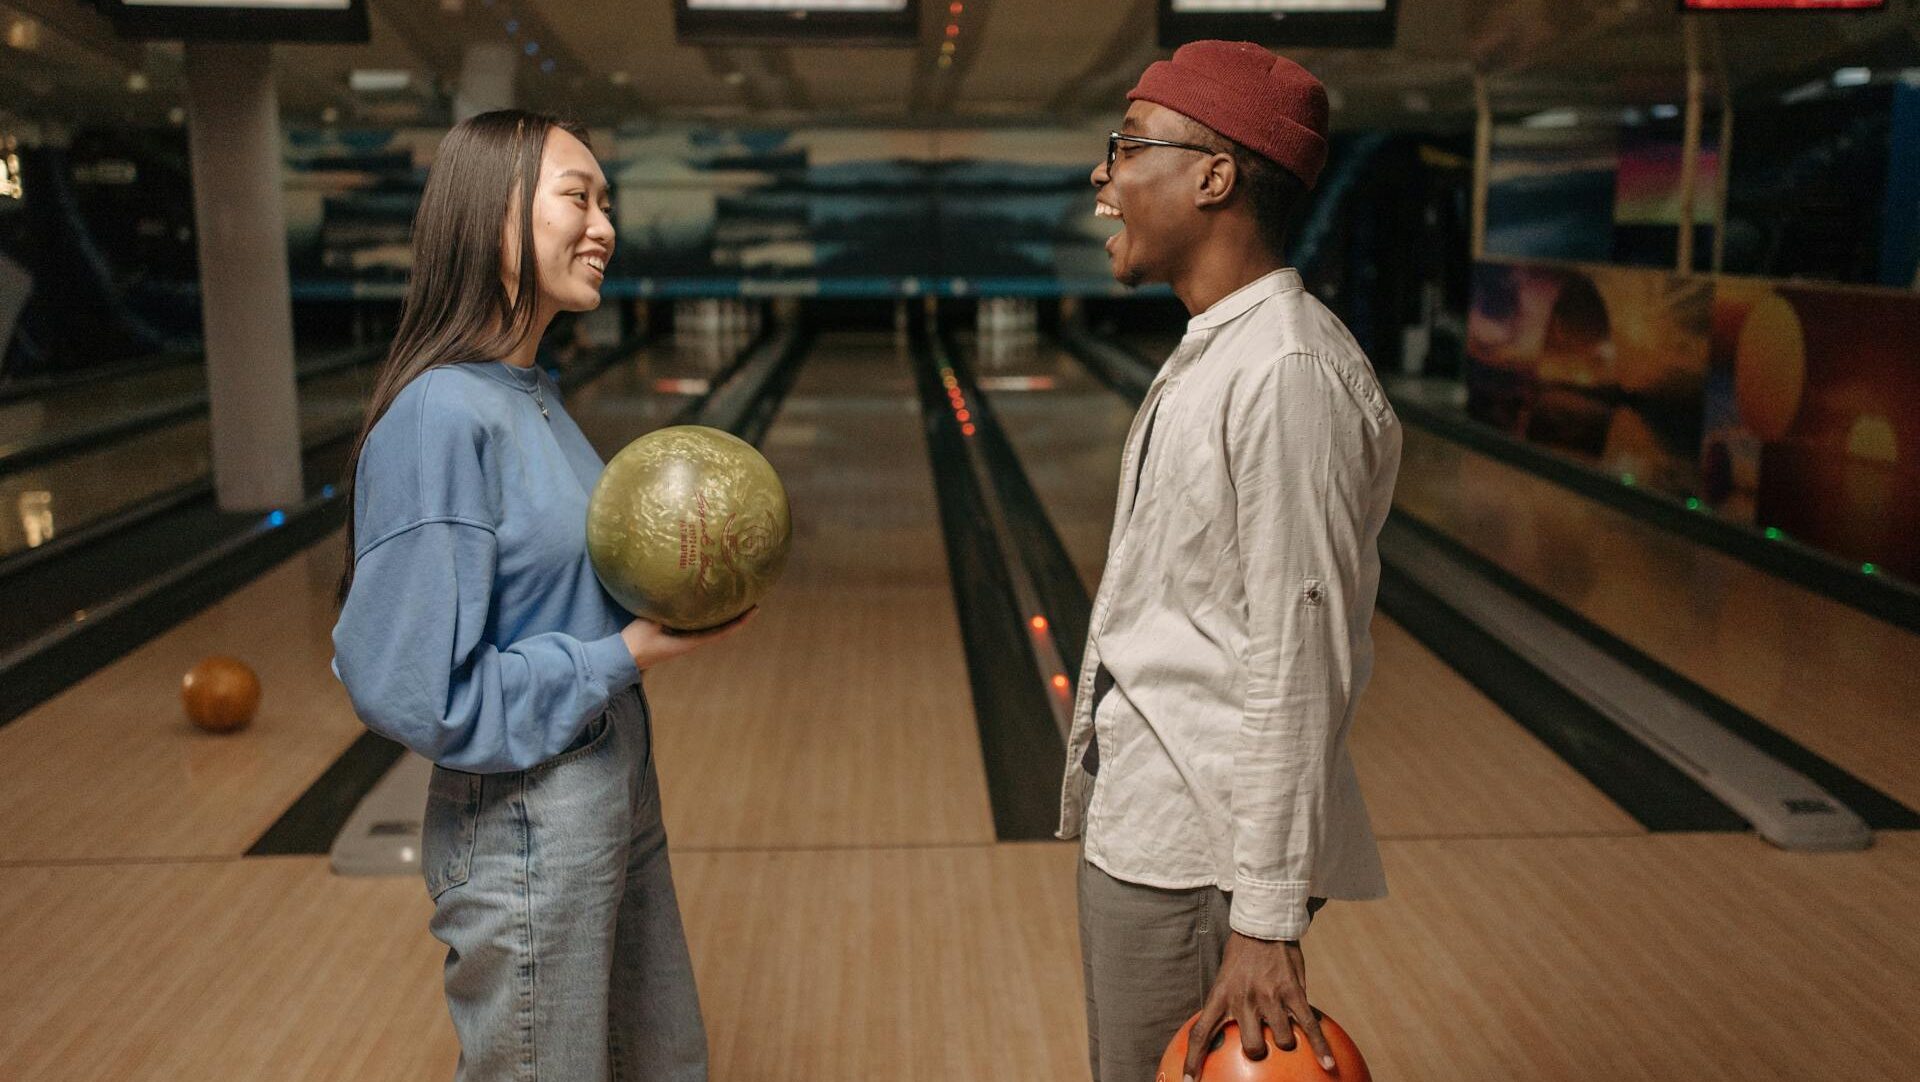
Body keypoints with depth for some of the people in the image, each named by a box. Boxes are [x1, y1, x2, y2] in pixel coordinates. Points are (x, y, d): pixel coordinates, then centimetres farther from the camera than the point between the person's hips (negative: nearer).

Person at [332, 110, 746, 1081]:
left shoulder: (533, 396, 2)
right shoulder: (439, 419, -23)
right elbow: (417, 692, -24)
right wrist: (629, 652, -18)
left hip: (618, 793, 9)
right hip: (526, 831, -8)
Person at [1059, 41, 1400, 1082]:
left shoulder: (1286, 374, -21)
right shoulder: (1213, 352, 11)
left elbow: (1297, 665, -23)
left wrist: (1269, 924, -21)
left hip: (1195, 854, -10)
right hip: (1138, 820, 10)